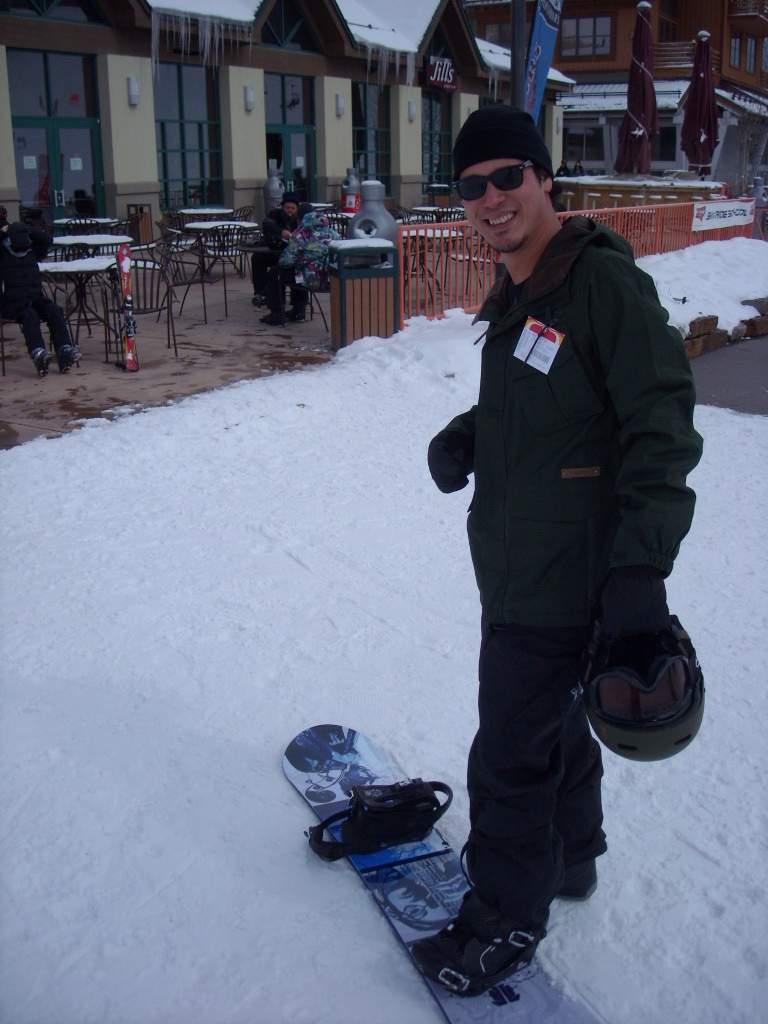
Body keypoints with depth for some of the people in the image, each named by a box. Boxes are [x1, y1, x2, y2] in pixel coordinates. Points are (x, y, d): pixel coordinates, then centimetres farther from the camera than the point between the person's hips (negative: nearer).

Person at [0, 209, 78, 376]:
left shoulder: (32, 251, 15)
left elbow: (46, 239, 8)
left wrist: (26, 230, 0)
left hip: (35, 296, 4)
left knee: (54, 312, -22)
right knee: (29, 315, -34)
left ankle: (64, 351, -35)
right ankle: (37, 352, -54)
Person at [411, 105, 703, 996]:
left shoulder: (606, 283, -18)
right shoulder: (517, 295, 10)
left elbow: (661, 429, -21)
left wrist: (641, 566, -27)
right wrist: (466, 436, 5)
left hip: (567, 577, -9)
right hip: (514, 563, 9)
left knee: (510, 754, 2)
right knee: (550, 720, 25)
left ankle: (506, 918, 23)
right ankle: (569, 856, 47)